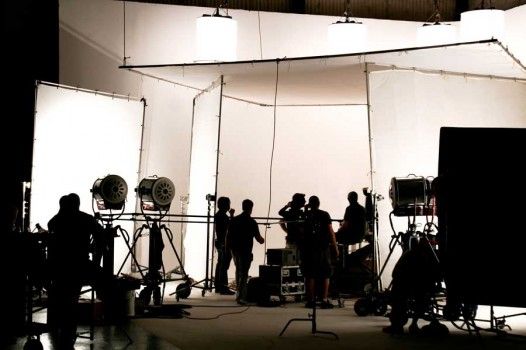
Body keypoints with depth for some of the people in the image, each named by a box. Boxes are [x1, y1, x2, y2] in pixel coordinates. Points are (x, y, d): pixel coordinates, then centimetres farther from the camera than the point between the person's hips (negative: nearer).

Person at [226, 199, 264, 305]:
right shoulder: (252, 222, -9)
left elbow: (228, 235, 6)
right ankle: (241, 296, -12)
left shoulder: (234, 220, 4)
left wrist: (228, 247, 15)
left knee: (238, 271, 21)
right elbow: (258, 238, -7)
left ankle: (240, 293, 27)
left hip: (234, 249, 5)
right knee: (244, 273, -4)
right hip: (245, 250, -5)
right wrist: (262, 240, 16)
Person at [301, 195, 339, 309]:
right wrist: (335, 248, 0)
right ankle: (324, 300, -1)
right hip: (323, 248, -1)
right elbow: (331, 232, -3)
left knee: (310, 275, 5)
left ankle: (311, 300, 4)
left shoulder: (305, 215, 2)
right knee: (325, 275, 5)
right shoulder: (325, 215, 0)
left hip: (308, 248, 1)